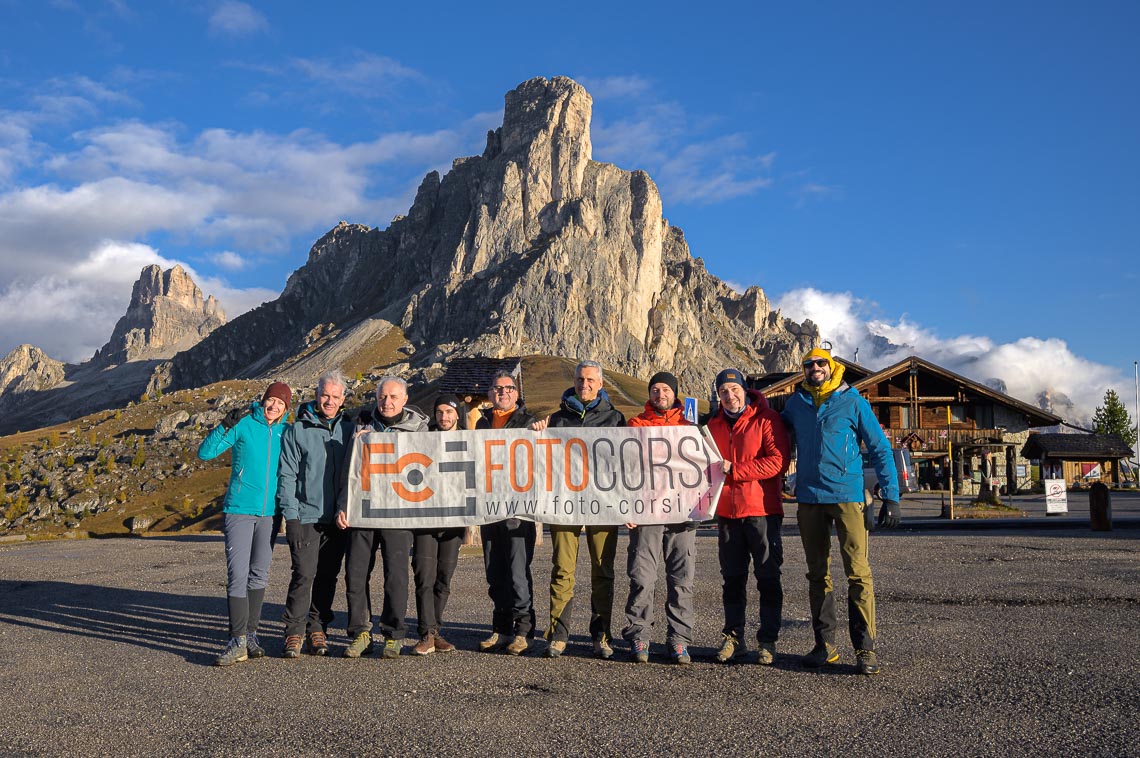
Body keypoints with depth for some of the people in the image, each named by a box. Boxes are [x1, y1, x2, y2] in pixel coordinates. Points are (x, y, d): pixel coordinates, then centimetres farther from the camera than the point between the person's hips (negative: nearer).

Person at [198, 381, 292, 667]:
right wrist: (225, 426, -18)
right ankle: (238, 642, -5)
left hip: (268, 514, 4)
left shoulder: (286, 432, 7)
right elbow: (205, 453, -6)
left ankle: (250, 635, 20)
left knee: (259, 576, 10)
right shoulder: (243, 425, -3)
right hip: (239, 511, -4)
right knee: (237, 576, -8)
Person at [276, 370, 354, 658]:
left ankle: (317, 630, 18)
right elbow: (287, 476, -1)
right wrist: (291, 516, -8)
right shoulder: (297, 430, 1)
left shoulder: (349, 429, 10)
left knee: (328, 576, 8)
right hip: (307, 516, -3)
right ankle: (294, 633, 2)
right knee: (304, 574, -8)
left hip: (338, 518, 3)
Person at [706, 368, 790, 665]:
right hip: (726, 512, 5)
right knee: (732, 579, 11)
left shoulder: (767, 419, -6)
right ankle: (733, 637, 20)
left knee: (768, 578, 2)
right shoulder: (714, 424, 13)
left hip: (762, 510, -5)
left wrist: (734, 470, -17)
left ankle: (768, 641, 11)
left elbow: (778, 461, -16)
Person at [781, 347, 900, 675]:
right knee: (817, 574, 9)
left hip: (848, 496, -4)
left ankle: (865, 649, -2)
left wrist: (890, 496, -4)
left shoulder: (852, 401, 1)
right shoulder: (796, 403, 10)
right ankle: (825, 645, 18)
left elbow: (880, 448, 1)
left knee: (858, 572, -9)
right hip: (809, 499, 4)